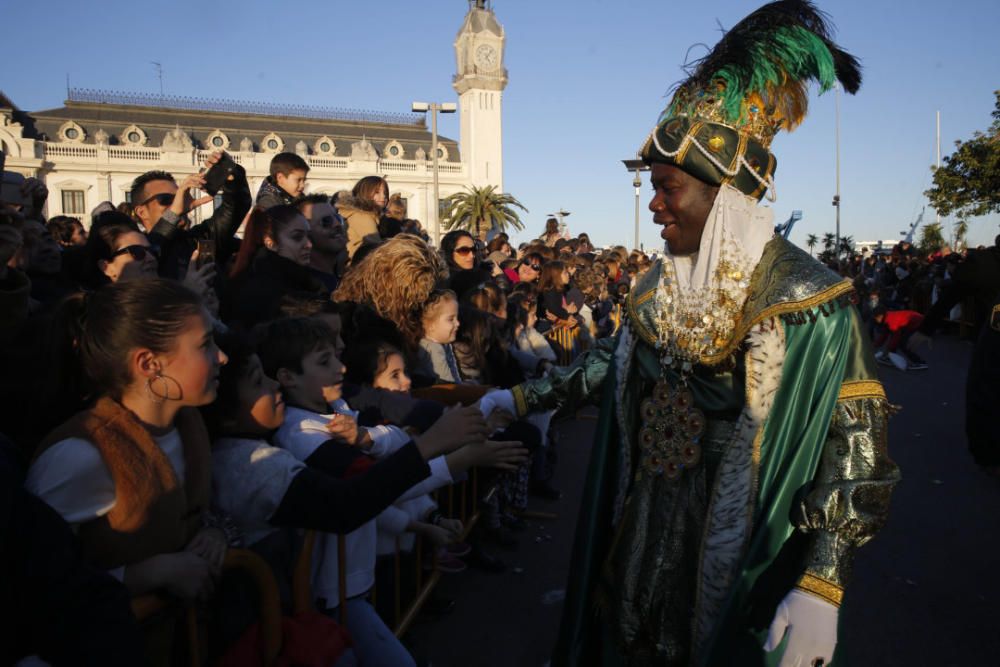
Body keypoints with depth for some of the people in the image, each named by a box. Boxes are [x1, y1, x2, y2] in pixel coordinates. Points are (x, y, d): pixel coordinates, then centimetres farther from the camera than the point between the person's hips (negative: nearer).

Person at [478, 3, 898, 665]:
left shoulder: (809, 299, -16)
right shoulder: (659, 287, 1)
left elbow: (856, 446, -16)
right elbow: (612, 358, 14)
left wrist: (822, 585, -22)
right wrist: (521, 398, 15)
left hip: (740, 558, -5)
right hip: (646, 533, 5)